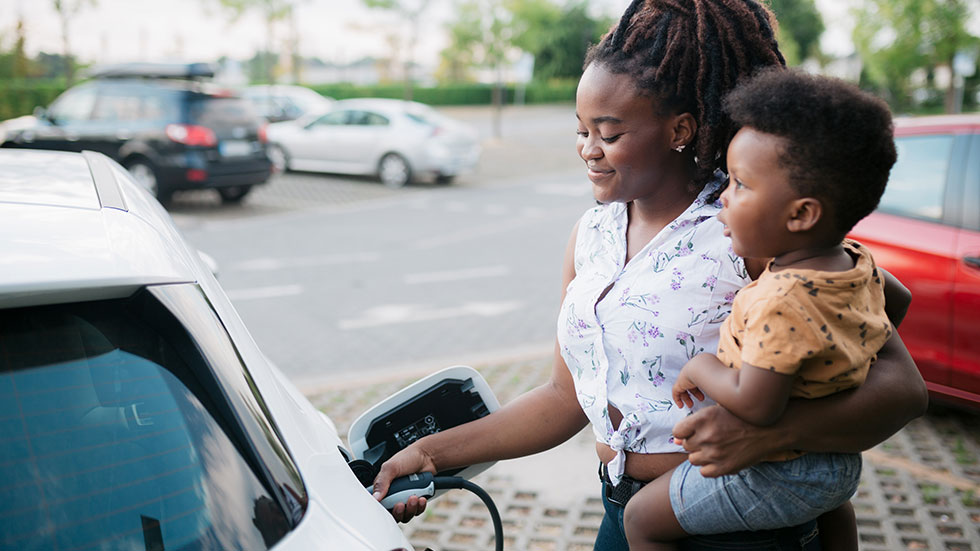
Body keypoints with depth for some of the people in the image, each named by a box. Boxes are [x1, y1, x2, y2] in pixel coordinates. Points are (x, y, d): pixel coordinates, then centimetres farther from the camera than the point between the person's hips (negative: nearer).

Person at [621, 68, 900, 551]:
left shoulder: (781, 299, -35)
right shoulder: (862, 264, -6)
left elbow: (755, 405, -37)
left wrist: (701, 367, -19)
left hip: (774, 478, -9)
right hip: (843, 465, 9)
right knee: (832, 504, 45)